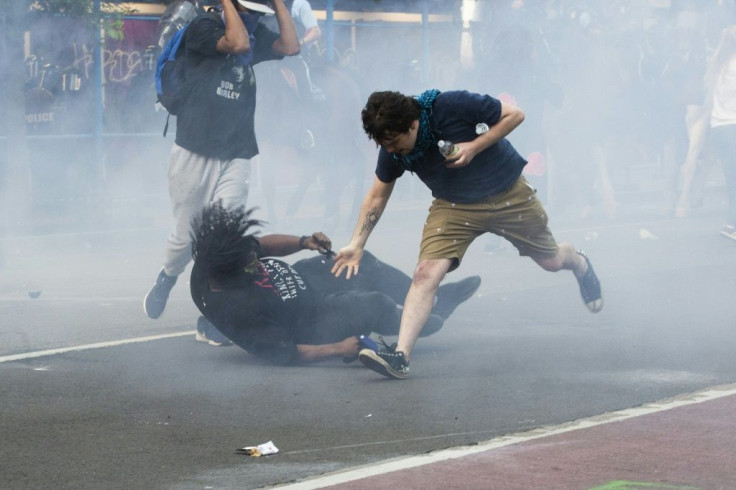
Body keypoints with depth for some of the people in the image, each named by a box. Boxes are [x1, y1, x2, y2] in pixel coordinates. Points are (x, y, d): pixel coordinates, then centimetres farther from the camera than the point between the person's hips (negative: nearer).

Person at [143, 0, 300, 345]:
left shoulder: (258, 35, 12)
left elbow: (291, 46, -4)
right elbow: (238, 44, -23)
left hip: (236, 157, 4)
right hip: (194, 154, -4)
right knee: (186, 237, 6)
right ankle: (166, 279, 38)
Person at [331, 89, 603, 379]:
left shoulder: (452, 107, -29)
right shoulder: (391, 151, -16)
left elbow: (514, 115, -19)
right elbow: (378, 196, 0)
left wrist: (474, 147, -28)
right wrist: (357, 245, -5)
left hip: (508, 195, -2)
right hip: (454, 207, 2)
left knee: (551, 260, 15)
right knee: (426, 272, -20)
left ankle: (579, 263, 53)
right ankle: (401, 356, -24)